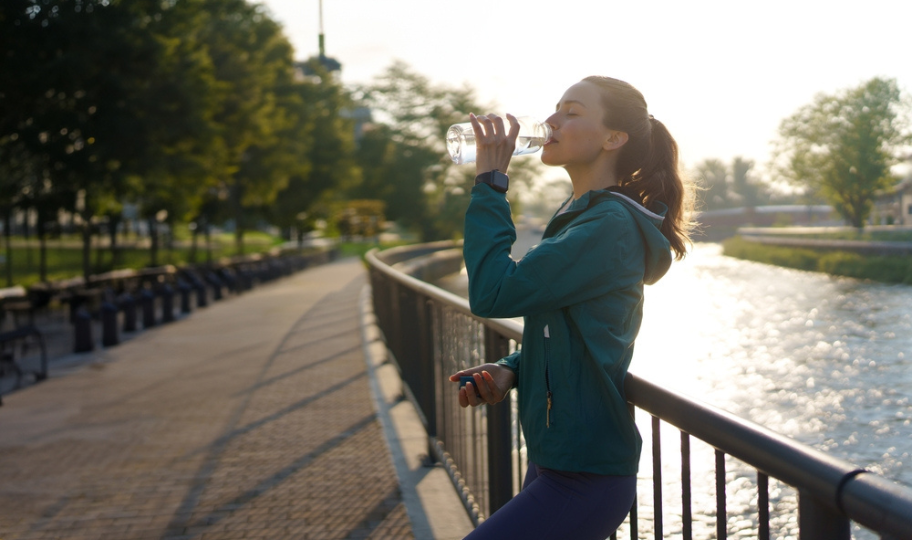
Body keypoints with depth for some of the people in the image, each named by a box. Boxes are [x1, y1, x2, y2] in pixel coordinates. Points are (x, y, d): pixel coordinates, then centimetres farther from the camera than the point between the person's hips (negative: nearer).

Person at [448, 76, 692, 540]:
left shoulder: (611, 225, -19)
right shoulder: (578, 216, 12)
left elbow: (493, 293, -23)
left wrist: (490, 181, -15)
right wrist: (508, 370, -1)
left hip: (584, 479, -10)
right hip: (554, 462, 10)